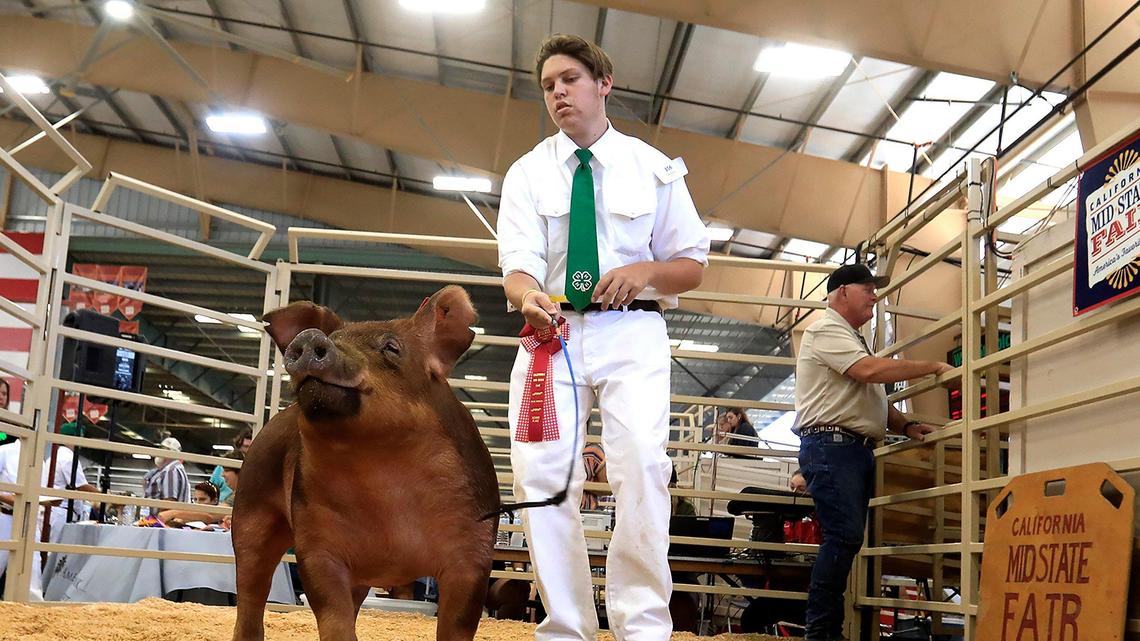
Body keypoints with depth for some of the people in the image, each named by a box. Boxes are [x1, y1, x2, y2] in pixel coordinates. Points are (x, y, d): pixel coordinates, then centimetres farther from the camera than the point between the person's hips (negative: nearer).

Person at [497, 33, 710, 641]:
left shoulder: (654, 169, 8)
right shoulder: (527, 173, 9)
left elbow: (692, 266, 11)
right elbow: (517, 266, -4)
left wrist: (645, 272, -12)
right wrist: (529, 297, -29)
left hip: (632, 331, -1)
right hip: (551, 332, 2)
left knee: (641, 464, -21)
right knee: (541, 473, -10)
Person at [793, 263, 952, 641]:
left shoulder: (852, 339, 27)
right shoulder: (827, 330, -4)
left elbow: (872, 398, 27)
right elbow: (870, 370, -18)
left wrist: (906, 426, 10)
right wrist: (932, 367, -10)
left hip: (856, 450, 10)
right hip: (831, 444, -10)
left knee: (845, 540, 5)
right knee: (844, 536, -17)